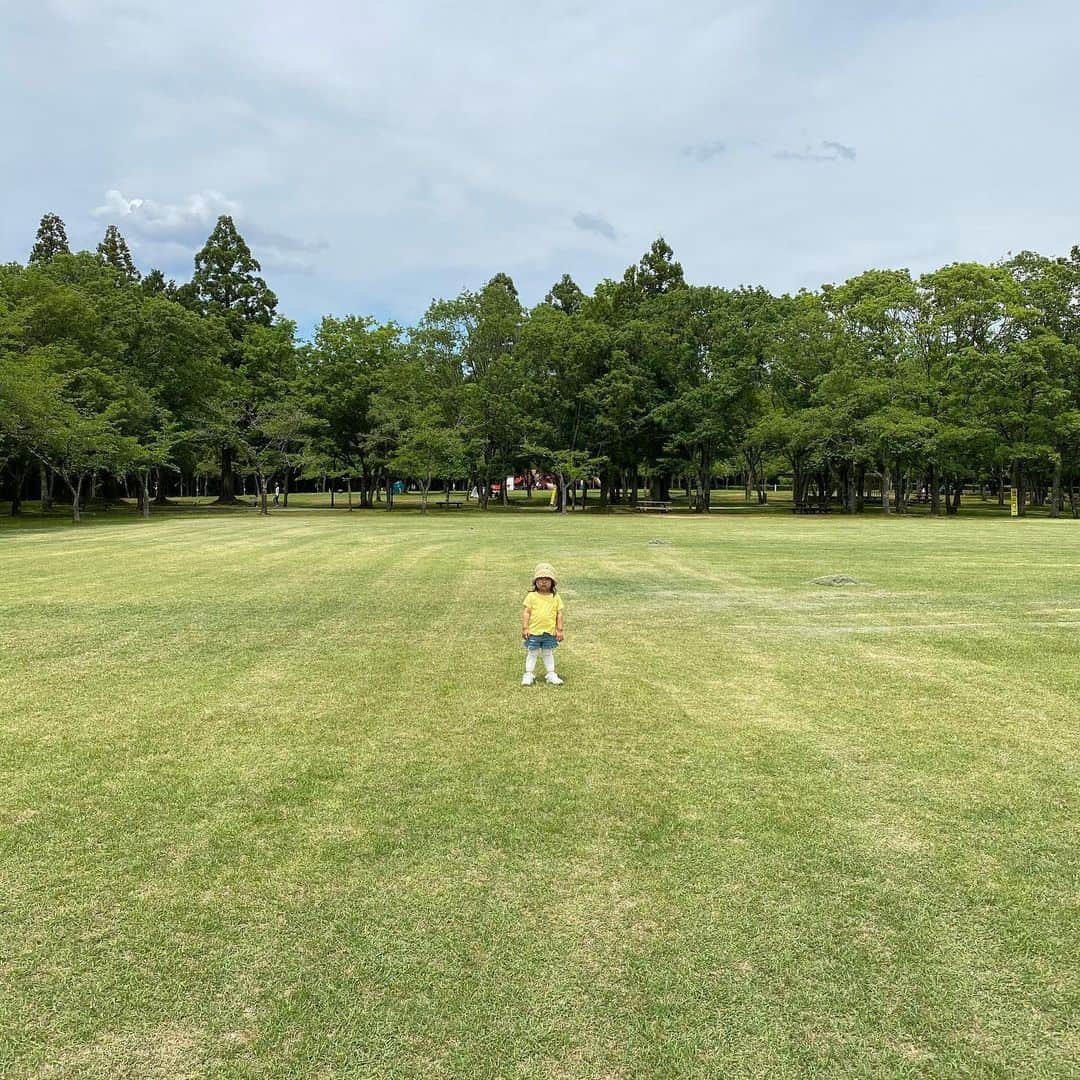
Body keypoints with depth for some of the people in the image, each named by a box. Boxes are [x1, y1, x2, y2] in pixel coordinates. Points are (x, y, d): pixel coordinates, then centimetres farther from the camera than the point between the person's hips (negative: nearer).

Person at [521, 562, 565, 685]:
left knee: (548, 653, 14)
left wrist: (559, 630, 0)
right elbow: (526, 612, -5)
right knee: (532, 653, 8)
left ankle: (551, 674, 23)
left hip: (550, 632, 2)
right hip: (533, 631, -2)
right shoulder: (531, 596, -5)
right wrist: (525, 628, -9)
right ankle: (529, 675, 18)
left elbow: (559, 614, 3)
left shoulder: (556, 597, 1)